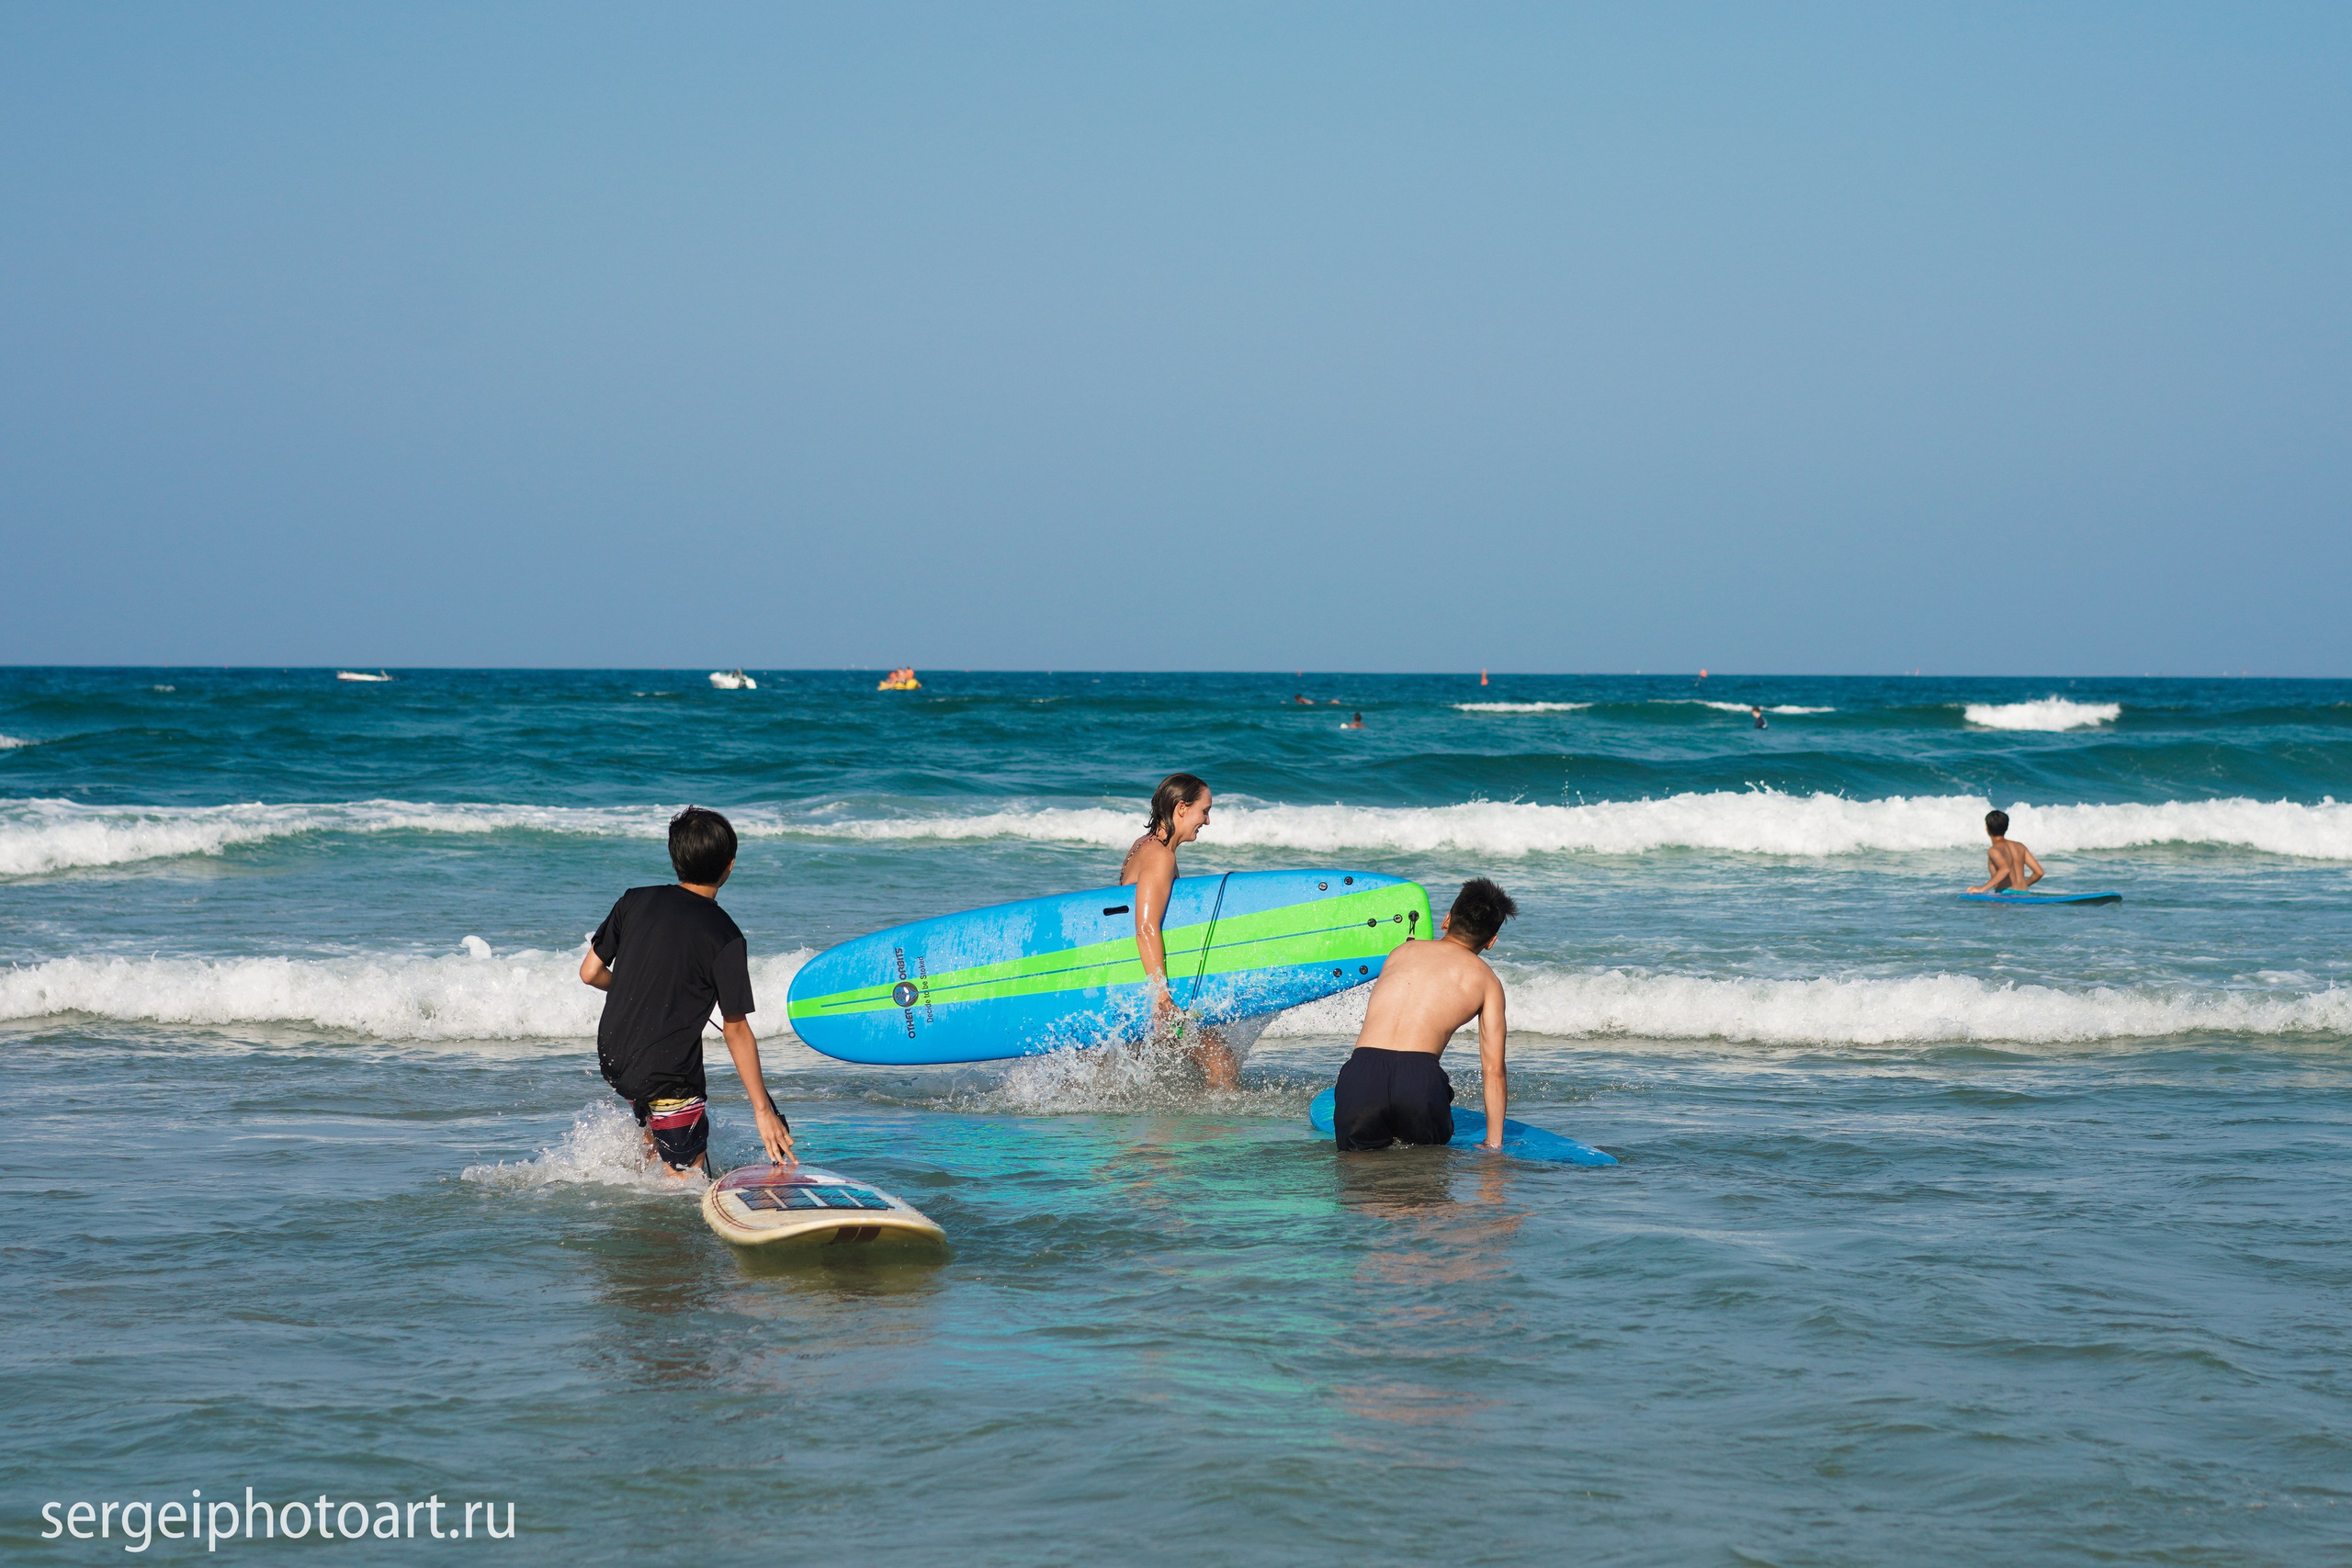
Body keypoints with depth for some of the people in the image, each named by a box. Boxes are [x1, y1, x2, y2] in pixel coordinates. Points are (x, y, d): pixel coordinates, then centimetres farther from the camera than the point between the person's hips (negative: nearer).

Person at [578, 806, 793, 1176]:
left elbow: (591, 972, 6)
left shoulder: (635, 901, -1)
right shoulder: (724, 937, -15)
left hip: (612, 1059, 7)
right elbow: (736, 1031, -13)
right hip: (666, 1075, -7)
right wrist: (762, 1110, -8)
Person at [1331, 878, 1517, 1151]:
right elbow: (1494, 1070, 14)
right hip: (1419, 1077, -2)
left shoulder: (1402, 951, 28)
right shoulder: (1485, 980, 17)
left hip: (1361, 1070, 2)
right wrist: (1494, 1144, 19)